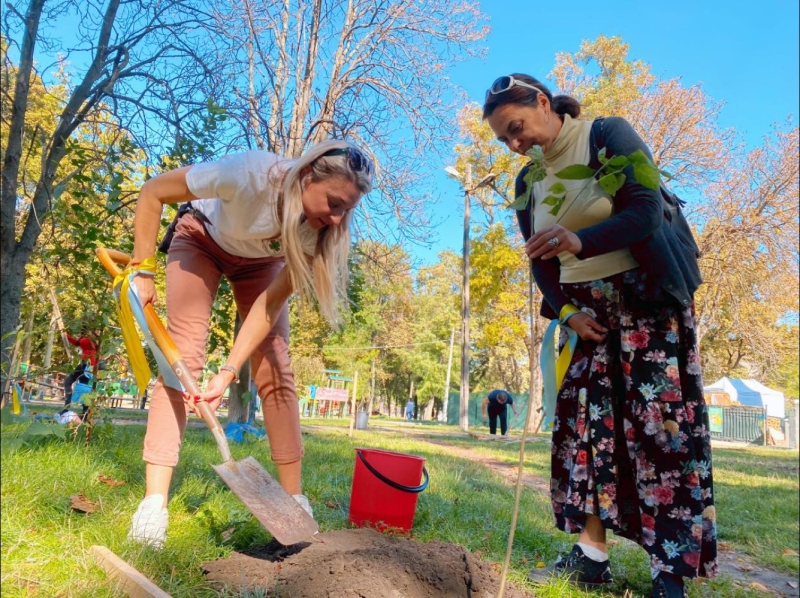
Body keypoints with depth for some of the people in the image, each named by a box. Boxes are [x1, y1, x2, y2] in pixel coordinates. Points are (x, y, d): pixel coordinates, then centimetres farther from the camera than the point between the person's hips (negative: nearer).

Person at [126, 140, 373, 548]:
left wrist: (228, 371, -33)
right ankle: (153, 502, -12)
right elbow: (152, 193, -25)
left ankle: (294, 498, 1)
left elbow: (270, 304, -27)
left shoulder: (322, 230, -29)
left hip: (261, 261, 3)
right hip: (201, 239, -2)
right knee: (182, 357, -16)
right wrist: (142, 270, -23)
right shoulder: (250, 174, -40)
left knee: (275, 370, -7)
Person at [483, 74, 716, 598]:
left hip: (650, 299, -5)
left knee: (661, 424, -7)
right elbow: (540, 262, 9)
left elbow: (647, 210, -21)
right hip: (586, 310, 5)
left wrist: (581, 241, -38)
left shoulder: (609, 135, -9)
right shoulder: (528, 181, 7)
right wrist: (565, 312, -7)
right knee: (587, 423, -2)